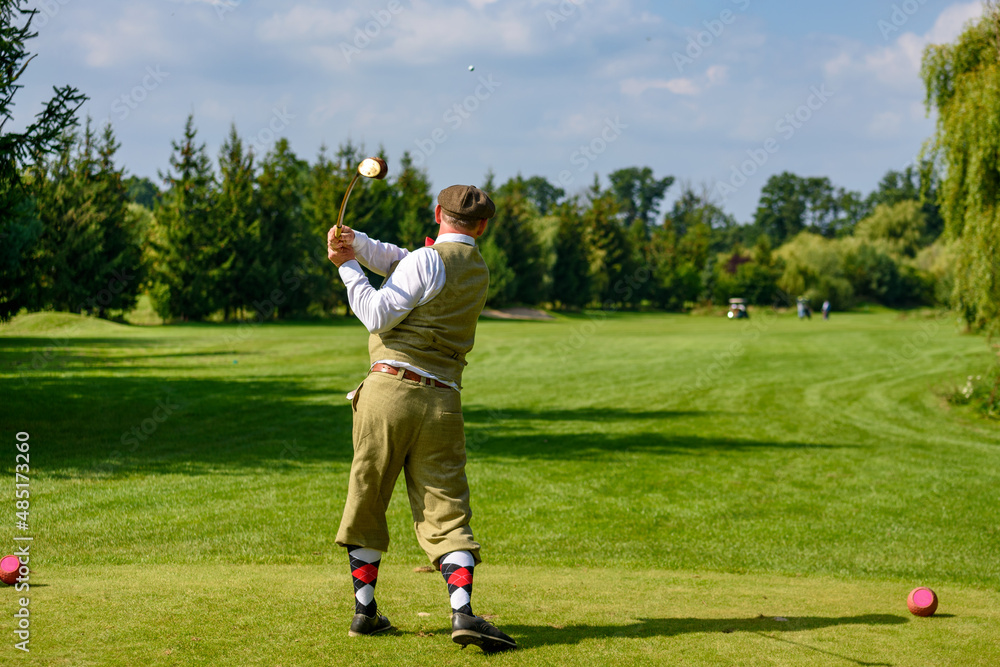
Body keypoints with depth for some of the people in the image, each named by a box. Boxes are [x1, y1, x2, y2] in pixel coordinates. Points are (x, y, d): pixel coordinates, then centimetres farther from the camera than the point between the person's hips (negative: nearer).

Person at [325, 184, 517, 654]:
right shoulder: (479, 271, 16)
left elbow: (378, 316, -7)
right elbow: (404, 266, 15)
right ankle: (463, 613, -15)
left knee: (366, 501, 10)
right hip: (442, 403, 4)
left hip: (390, 388, -4)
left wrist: (349, 267, 3)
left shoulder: (429, 260, -4)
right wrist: (358, 244, 0)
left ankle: (365, 610, 16)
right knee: (446, 510, 2)